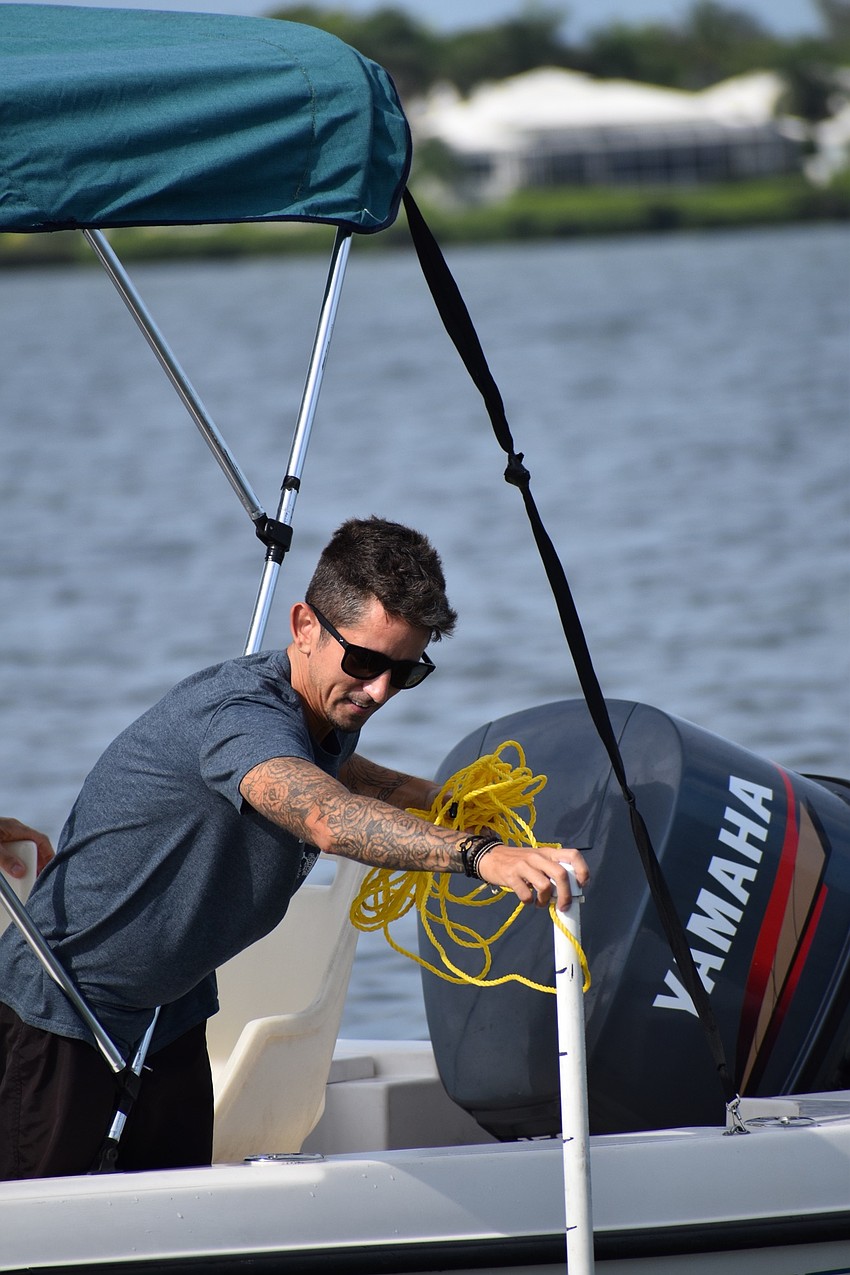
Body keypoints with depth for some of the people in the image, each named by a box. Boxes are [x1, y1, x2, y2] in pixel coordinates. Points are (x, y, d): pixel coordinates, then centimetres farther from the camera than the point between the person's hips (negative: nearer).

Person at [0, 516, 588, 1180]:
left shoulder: (335, 710, -1)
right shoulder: (239, 713, -31)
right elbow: (327, 820, -52)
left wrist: (438, 798, 10)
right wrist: (478, 853, -65)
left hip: (173, 1003, 9)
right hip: (63, 1009, -9)